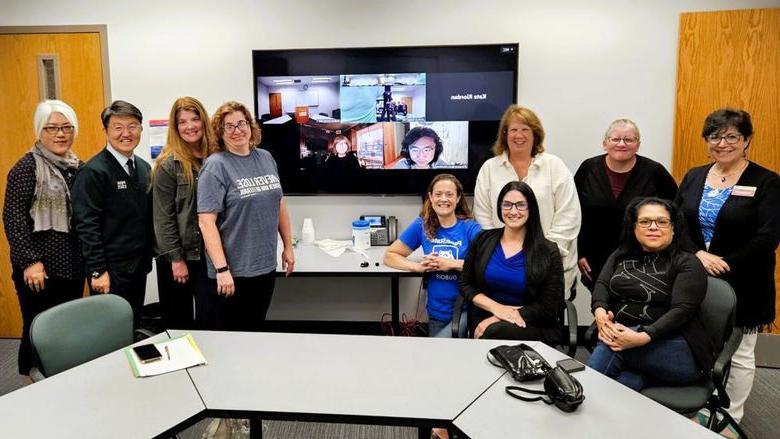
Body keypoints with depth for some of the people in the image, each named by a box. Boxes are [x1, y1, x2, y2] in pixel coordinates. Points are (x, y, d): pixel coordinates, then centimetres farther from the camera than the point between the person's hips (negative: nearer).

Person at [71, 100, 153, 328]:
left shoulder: (144, 167, 9)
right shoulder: (92, 172, -12)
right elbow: (86, 225, -15)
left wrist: (148, 258, 10)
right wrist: (97, 271, -16)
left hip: (139, 266, 7)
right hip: (111, 269, -6)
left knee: (134, 328, 16)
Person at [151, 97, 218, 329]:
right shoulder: (168, 165, -10)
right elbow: (162, 217, -11)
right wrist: (176, 259, -13)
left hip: (209, 252, 4)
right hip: (178, 255, -4)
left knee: (209, 318, 11)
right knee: (179, 322, 11)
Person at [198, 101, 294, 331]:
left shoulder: (266, 158, 7)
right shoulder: (215, 166, -10)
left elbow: (279, 204, 15)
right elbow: (206, 221, -16)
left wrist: (288, 246, 14)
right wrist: (222, 269, -20)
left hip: (266, 267, 6)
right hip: (233, 272, -5)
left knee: (256, 331, 18)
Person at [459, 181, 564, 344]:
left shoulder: (548, 251, -3)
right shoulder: (483, 240, 6)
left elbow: (549, 307, -6)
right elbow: (465, 284, 7)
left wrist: (498, 321, -15)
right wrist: (496, 308, -13)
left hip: (533, 328, -2)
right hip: (485, 321, 3)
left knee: (494, 332, -34)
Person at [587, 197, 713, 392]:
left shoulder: (688, 264, 2)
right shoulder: (621, 255, 18)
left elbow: (681, 310, -11)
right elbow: (602, 284, 6)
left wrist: (642, 337, -27)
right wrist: (600, 312, -19)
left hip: (680, 351, -3)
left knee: (609, 347, -29)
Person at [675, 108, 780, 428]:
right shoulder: (693, 177, 7)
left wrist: (725, 266, -19)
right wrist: (698, 254, -15)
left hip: (741, 286, -3)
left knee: (739, 355, 11)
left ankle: (731, 420, 28)